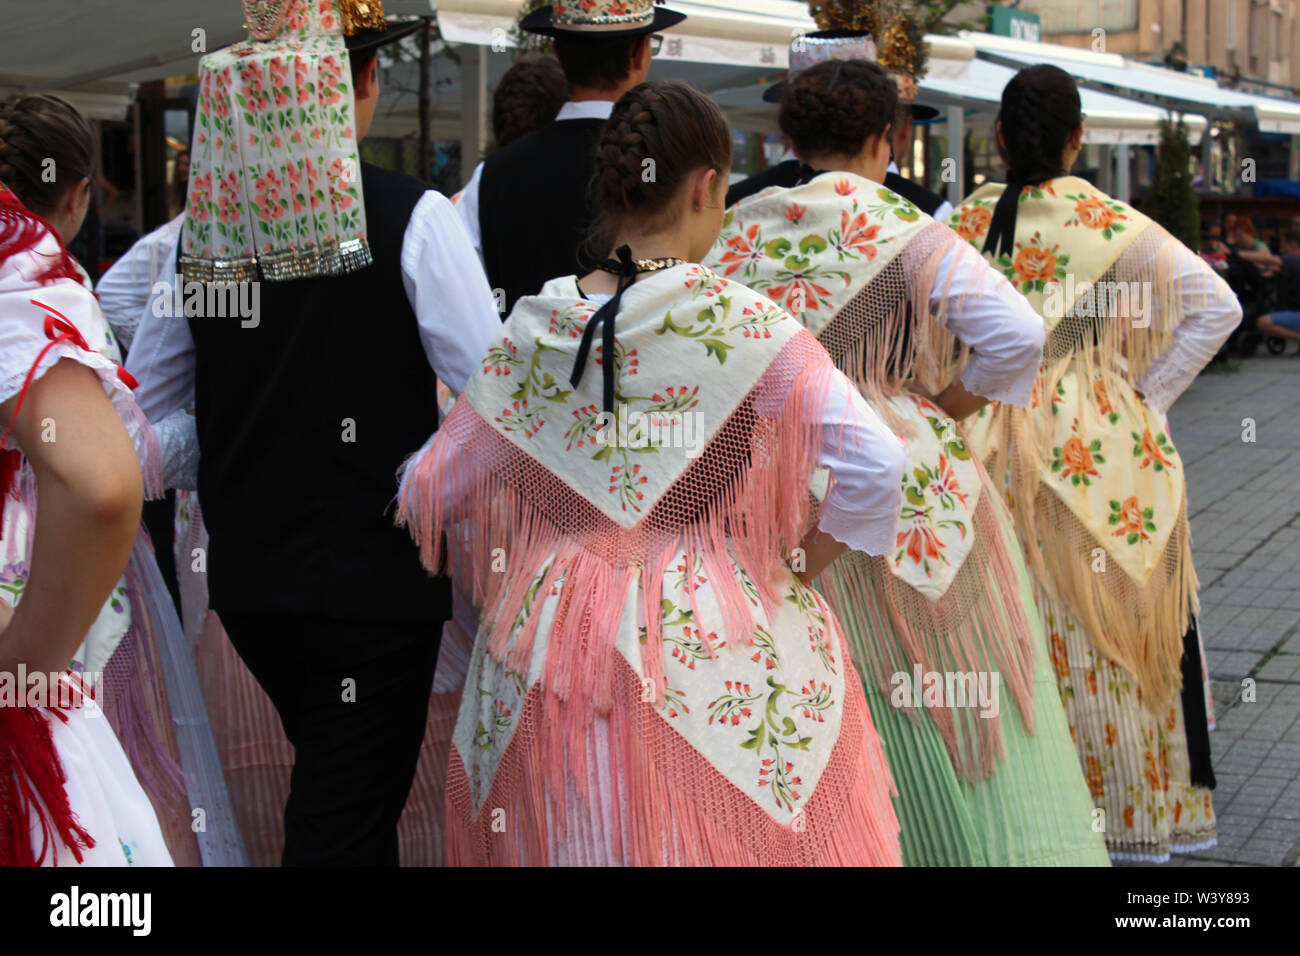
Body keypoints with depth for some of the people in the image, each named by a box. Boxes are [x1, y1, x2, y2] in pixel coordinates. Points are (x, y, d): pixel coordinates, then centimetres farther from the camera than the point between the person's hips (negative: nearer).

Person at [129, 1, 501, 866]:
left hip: (244, 573, 6)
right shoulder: (410, 216, -13)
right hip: (377, 574, -6)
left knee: (336, 786, 25)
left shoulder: (205, 223, 1)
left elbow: (141, 407, 10)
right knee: (344, 822, 2)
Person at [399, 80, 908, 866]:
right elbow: (876, 462, -17)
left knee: (571, 835, 17)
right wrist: (798, 568, -3)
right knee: (729, 833, 11)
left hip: (555, 644, 3)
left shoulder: (534, 327, -2)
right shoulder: (744, 324, -11)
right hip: (721, 656, -3)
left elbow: (434, 487, 3)